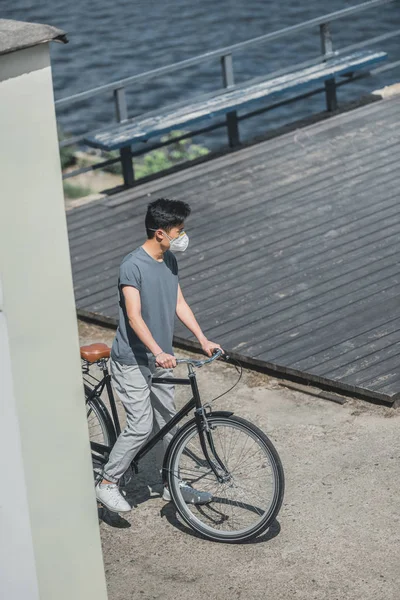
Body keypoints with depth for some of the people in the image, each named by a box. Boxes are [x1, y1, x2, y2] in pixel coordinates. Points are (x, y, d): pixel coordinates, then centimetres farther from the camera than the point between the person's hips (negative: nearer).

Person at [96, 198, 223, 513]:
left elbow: (179, 303, 11)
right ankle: (108, 484, 4)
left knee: (168, 421, 13)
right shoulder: (133, 265, -21)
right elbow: (134, 316, -27)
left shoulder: (170, 260, 4)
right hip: (132, 361, -8)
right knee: (141, 427, -10)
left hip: (160, 359, 8)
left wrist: (203, 339, 3)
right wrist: (158, 352, -36)